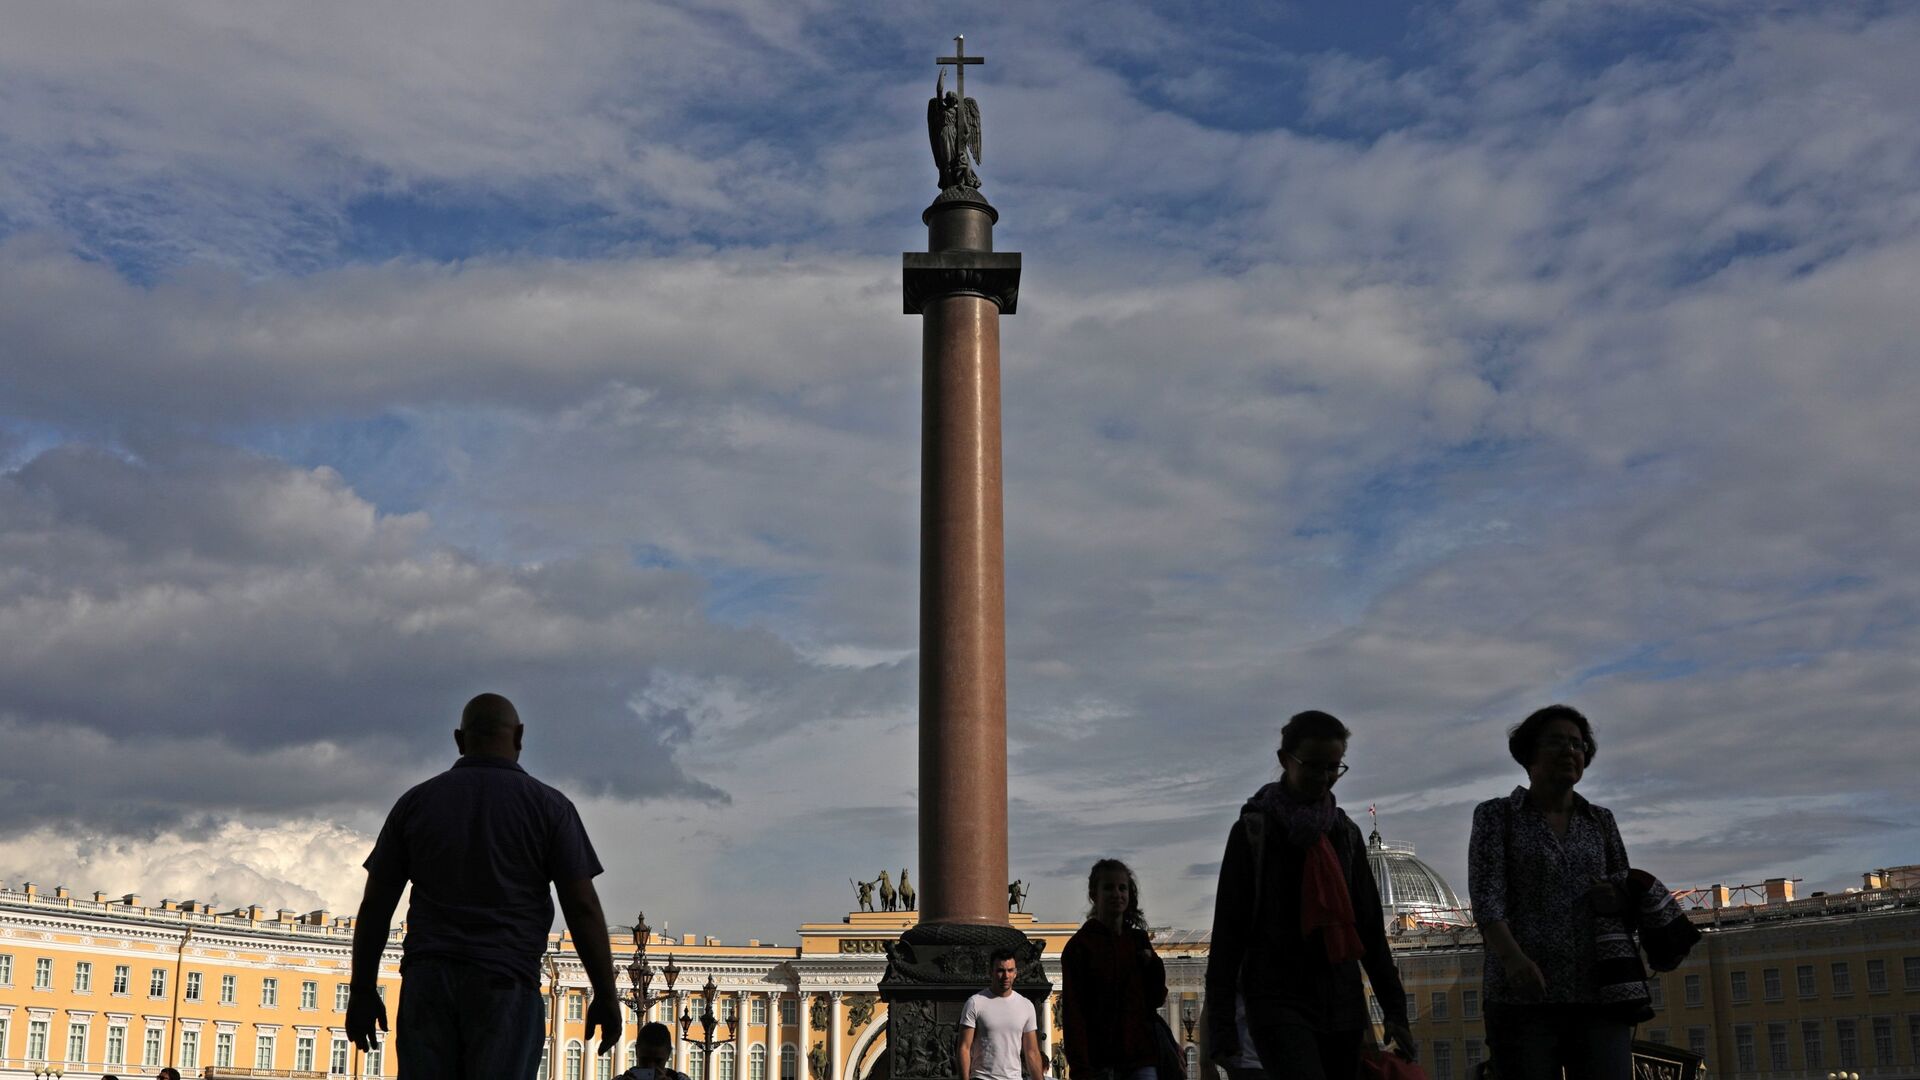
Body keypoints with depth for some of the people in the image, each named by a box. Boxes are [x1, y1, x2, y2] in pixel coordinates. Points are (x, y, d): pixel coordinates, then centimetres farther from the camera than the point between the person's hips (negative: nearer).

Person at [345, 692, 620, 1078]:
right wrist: (605, 994, 1)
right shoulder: (548, 806, 1)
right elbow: (582, 906, -4)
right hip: (506, 984, -2)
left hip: (427, 979, 2)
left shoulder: (415, 802, 9)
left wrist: (363, 991, 14)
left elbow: (375, 905, 8)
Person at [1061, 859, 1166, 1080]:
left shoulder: (1139, 940, 13)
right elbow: (1072, 1012, -6)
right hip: (1099, 1061, -4)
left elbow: (1156, 999, 17)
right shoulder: (1079, 945, -1)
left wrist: (1153, 965, -2)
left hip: (1140, 1058, 4)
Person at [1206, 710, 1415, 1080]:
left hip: (1342, 1003, 5)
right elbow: (1228, 927, -2)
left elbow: (1369, 926, 15)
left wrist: (1394, 1008, 10)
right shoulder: (1253, 830, 0)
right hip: (1277, 999, -5)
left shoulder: (1346, 833, 13)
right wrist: (1220, 1018, -6)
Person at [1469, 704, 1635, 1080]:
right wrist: (1511, 956, -22)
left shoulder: (1600, 821, 18)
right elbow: (1486, 897, -5)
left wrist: (1616, 901, 0)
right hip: (1524, 995, -3)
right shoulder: (1496, 816, 7)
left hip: (1599, 993, 3)